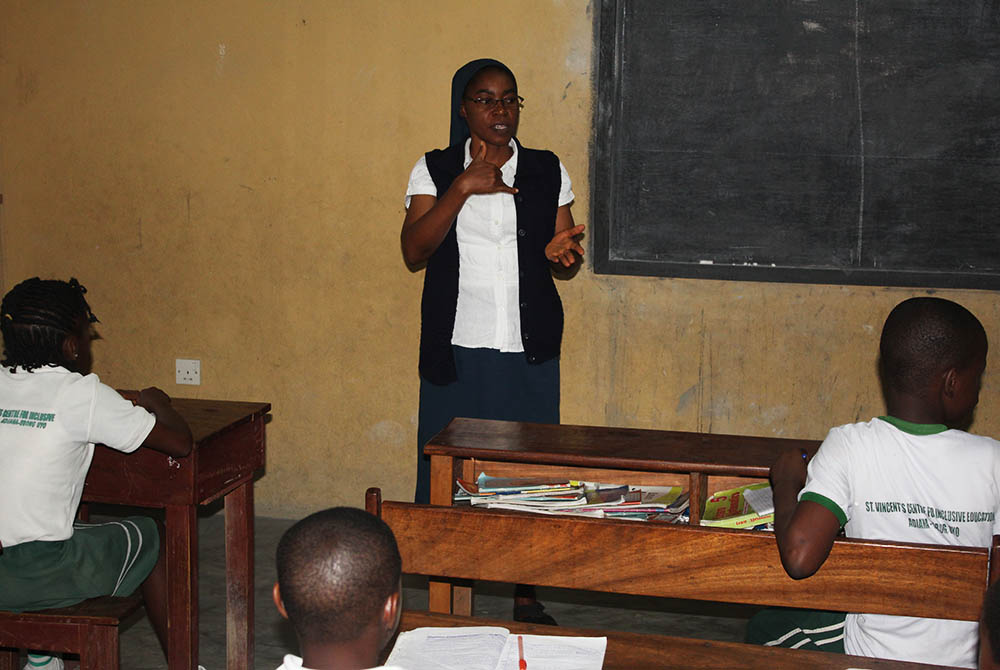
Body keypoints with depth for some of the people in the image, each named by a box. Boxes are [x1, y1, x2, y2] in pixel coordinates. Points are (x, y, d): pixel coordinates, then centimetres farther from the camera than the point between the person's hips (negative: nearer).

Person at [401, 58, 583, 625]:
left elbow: (563, 254, 13)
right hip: (456, 350, -1)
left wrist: (560, 251, -11)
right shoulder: (436, 170, 4)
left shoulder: (548, 172, 7)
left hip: (528, 352, 1)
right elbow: (414, 250, -8)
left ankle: (527, 597, 20)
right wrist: (464, 187, -15)